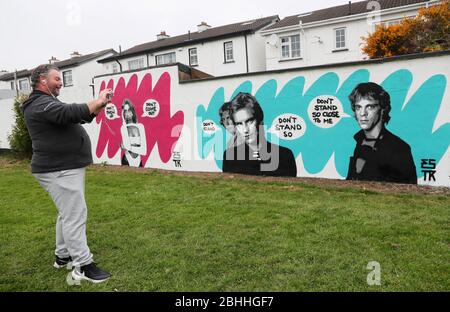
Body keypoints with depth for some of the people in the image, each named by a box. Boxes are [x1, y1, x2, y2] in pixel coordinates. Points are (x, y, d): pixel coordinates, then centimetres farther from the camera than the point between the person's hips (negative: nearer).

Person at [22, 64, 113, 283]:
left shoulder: (46, 103, 21)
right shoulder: (40, 104, -13)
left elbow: (80, 117, 17)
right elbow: (69, 113, -30)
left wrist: (97, 106, 2)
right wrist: (98, 101, -21)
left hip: (66, 168, 11)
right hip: (59, 171, -11)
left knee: (68, 214, 16)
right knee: (75, 215, -9)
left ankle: (63, 256, 27)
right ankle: (83, 266, -4)